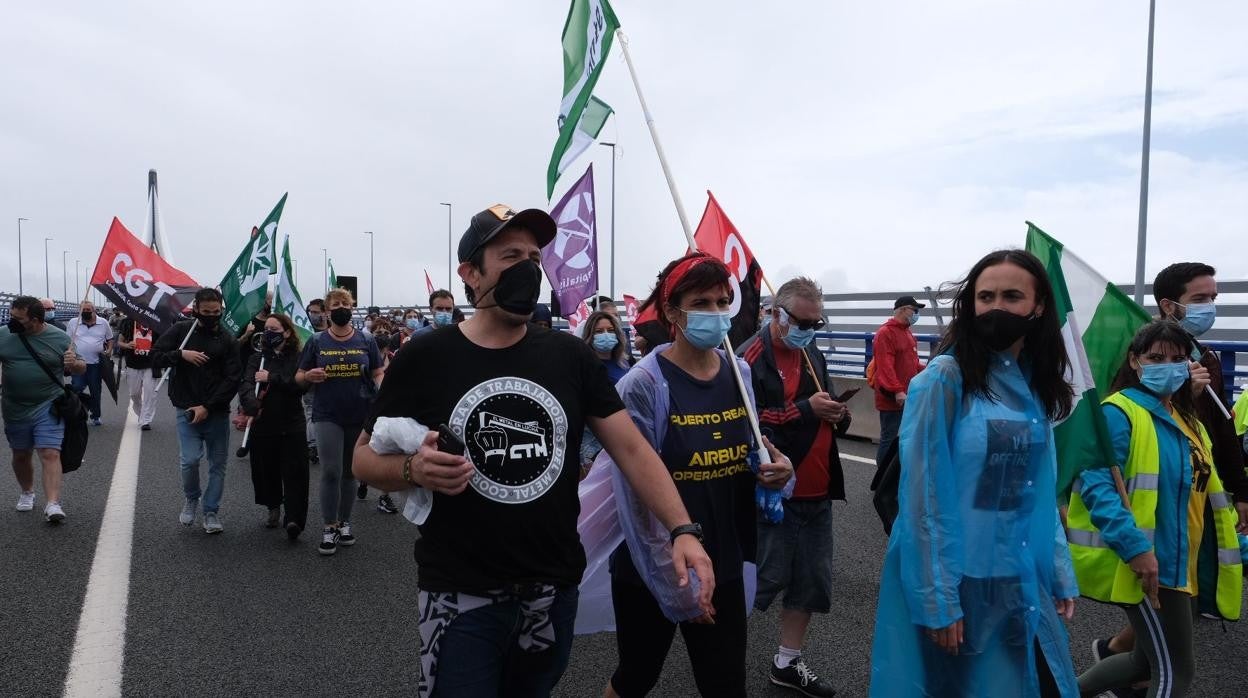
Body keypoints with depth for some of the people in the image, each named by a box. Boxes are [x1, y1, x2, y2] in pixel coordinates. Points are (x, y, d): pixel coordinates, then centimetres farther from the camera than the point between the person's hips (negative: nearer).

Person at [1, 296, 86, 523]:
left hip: (48, 407, -3)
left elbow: (81, 369, 3)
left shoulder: (59, 338, -5)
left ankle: (52, 504, -14)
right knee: (21, 455, 17)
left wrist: (74, 364, -19)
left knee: (50, 454, -11)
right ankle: (27, 492, 39)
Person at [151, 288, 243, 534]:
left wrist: (207, 407, -11)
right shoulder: (181, 331, 3)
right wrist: (181, 354, -16)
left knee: (217, 465, 5)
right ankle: (191, 498, 18)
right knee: (189, 460, -11)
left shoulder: (228, 340, 1)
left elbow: (233, 380, -4)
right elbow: (155, 359, 2)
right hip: (187, 411, 0)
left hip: (217, 413, 1)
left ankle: (211, 512, 19)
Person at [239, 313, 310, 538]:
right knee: (265, 470, 11)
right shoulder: (258, 358, 7)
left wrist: (271, 378, -18)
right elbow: (246, 385, -10)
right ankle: (273, 508, 32)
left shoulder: (298, 358, 1)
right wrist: (251, 406, -29)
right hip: (262, 425, 3)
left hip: (291, 425, -3)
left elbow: (300, 384, -14)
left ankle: (294, 519, -13)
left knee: (294, 472, -9)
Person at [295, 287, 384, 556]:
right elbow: (299, 377, 8)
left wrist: (380, 395, -14)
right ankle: (329, 528, 4)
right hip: (328, 416, -1)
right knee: (330, 471, -8)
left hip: (360, 416, 1)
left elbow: (378, 374, 6)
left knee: (350, 471, 12)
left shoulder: (366, 341, 4)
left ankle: (344, 522, 26)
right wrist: (309, 376, -15)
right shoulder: (317, 342, 3)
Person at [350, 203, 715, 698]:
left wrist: (681, 530, -15)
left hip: (554, 590, 3)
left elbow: (632, 448, -3)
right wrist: (413, 469, -22)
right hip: (461, 595, -3)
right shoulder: (424, 358, -7)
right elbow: (365, 456, 0)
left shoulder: (571, 356, 0)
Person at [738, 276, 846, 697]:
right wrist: (806, 409, -21)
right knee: (760, 579, -1)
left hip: (816, 493, 8)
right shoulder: (751, 358, -13)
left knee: (812, 581, 15)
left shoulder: (813, 355, 14)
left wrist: (838, 415, 2)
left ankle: (788, 662, 31)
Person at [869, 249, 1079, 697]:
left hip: (1024, 584, 7)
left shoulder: (1035, 386, 6)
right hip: (957, 581, -6)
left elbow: (1042, 494, 12)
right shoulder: (944, 378, -15)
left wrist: (1060, 574, 7)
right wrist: (937, 598, -19)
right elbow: (923, 498, -17)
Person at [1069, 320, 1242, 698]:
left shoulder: (1183, 418, 15)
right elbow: (1095, 484, -23)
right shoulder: (1120, 412, -14)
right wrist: (1135, 547, -29)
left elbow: (1197, 488, 23)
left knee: (1148, 661, 19)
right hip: (1139, 561, -9)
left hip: (1171, 562, 9)